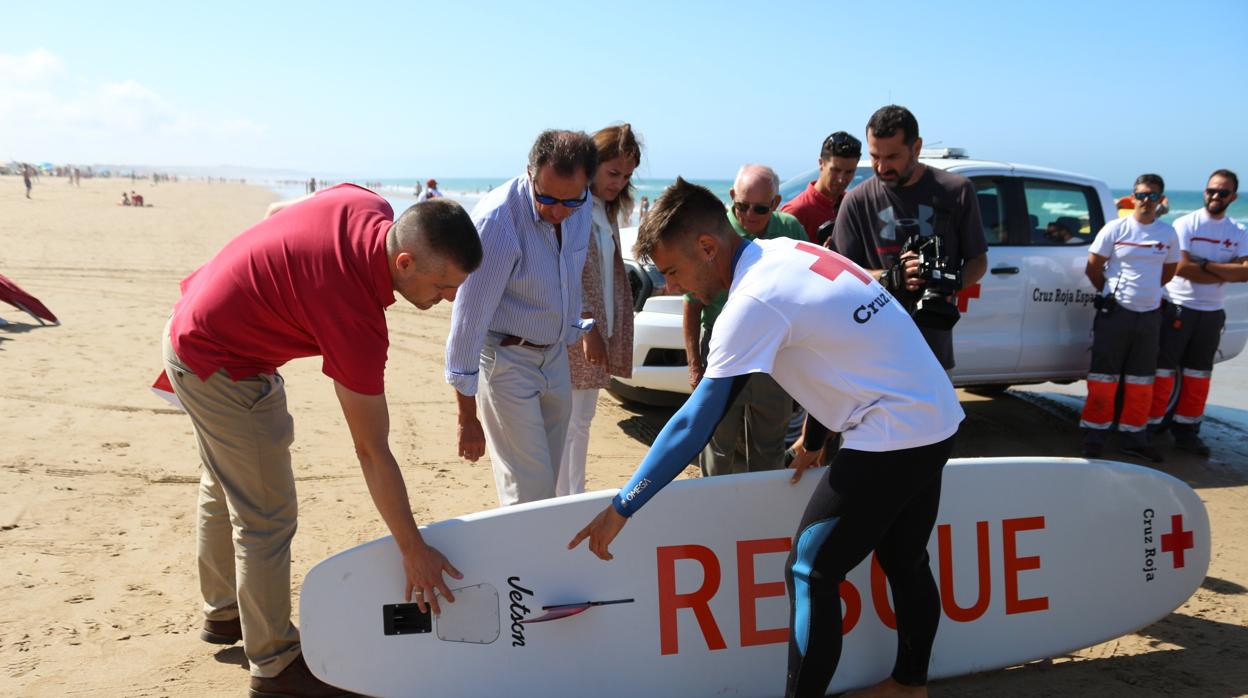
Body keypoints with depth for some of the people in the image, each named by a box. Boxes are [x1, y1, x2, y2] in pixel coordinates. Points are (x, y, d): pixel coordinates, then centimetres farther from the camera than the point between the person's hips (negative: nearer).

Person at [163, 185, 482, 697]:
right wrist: (414, 551, -19)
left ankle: (223, 612, 44)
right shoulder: (357, 319, -34)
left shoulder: (370, 206, -12)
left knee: (224, 487, 24)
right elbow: (373, 453, -27)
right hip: (221, 369, -10)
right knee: (266, 515, 0)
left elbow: (279, 210, 9)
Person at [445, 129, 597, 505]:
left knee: (549, 477, 17)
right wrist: (467, 417, -21)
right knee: (528, 493, -6)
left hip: (555, 354, 7)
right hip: (506, 358, -7)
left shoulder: (582, 206, -6)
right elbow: (469, 319, -24)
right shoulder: (498, 221, -27)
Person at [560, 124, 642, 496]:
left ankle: (575, 498, 28)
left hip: (598, 330, 9)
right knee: (568, 424, -4)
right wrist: (587, 327, -22)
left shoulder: (606, 211, 15)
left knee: (582, 420, 17)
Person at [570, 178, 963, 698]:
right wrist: (813, 440, 22)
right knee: (904, 562, 22)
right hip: (939, 421, 9)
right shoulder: (789, 251, 6)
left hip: (893, 435, -9)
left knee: (811, 574, -1)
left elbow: (696, 422, -19)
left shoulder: (754, 300, -19)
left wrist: (621, 507, -14)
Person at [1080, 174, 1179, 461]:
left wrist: (1145, 291, 13)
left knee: (1141, 381, 10)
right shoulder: (1115, 229, -4)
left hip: (1150, 315, 4)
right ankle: (1095, 436, 7)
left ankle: (1134, 437, 20)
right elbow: (1093, 268, 2)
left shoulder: (1168, 233, 6)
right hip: (1115, 312, -4)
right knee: (1104, 377, -2)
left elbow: (1169, 271, 18)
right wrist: (1112, 293, 9)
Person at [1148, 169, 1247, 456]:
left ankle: (1186, 431, 19)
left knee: (1198, 374, 10)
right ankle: (1151, 425, 3)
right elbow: (1181, 268, -17)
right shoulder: (1186, 224, -6)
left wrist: (1206, 265, -18)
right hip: (1178, 307, -5)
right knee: (1163, 369, -3)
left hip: (1211, 313, 5)